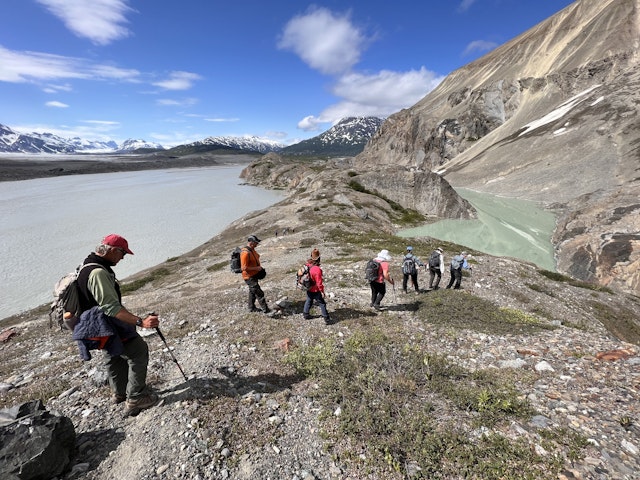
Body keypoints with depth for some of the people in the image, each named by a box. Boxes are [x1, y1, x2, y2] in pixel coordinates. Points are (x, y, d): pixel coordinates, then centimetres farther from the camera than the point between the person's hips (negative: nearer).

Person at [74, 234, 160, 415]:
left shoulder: (89, 266, 6)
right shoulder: (98, 273, -29)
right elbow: (112, 308, -35)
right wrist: (141, 322, -40)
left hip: (99, 326, 11)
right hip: (106, 327, -11)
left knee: (114, 356, 26)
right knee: (138, 352, -4)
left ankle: (119, 393, 44)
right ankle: (135, 399, 5)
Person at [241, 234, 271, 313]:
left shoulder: (252, 250, 4)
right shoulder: (245, 253, -27)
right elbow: (244, 268, -27)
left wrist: (259, 268, 10)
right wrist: (256, 268, -23)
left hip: (254, 275, 10)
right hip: (249, 277, -10)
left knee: (253, 291, 22)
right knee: (259, 293, -6)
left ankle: (252, 308, 37)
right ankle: (265, 309, 3)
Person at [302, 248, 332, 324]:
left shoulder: (307, 264, -9)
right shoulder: (317, 269, -31)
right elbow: (319, 282, -25)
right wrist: (322, 291, -11)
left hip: (309, 289, 7)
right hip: (315, 290, -7)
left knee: (308, 301, 26)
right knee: (322, 304, 7)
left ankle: (305, 314, 41)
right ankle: (327, 319, 14)